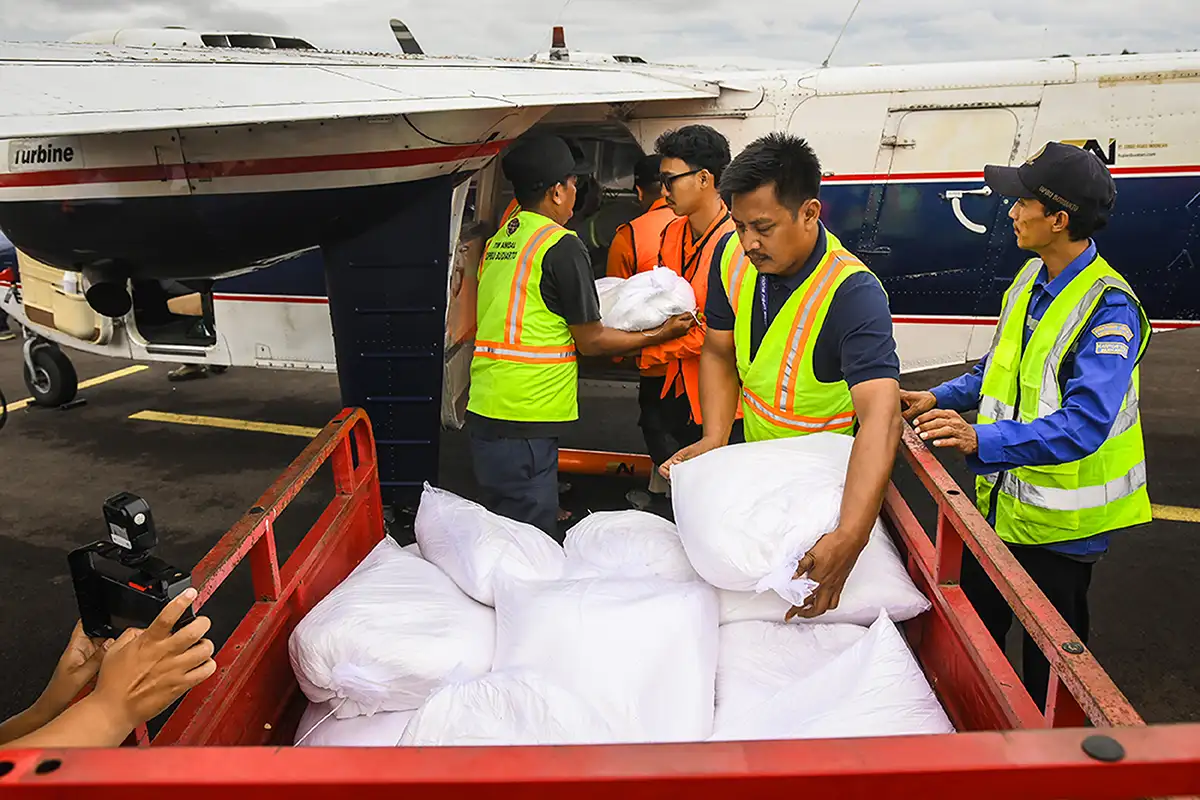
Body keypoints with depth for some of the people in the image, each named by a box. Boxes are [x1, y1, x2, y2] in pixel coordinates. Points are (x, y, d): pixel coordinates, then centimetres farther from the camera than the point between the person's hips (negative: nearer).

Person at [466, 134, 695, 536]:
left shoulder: (498, 241, 13)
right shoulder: (562, 245, -10)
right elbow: (590, 340, -6)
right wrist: (659, 335, 7)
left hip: (484, 410, 8)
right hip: (523, 419, -8)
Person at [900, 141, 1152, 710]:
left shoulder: (1108, 308, -24)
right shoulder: (1030, 279, 3)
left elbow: (1085, 423, -34)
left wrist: (983, 440, -44)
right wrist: (941, 399, 5)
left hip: (1060, 522, -8)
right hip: (1001, 502, 8)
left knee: (1050, 665, 12)